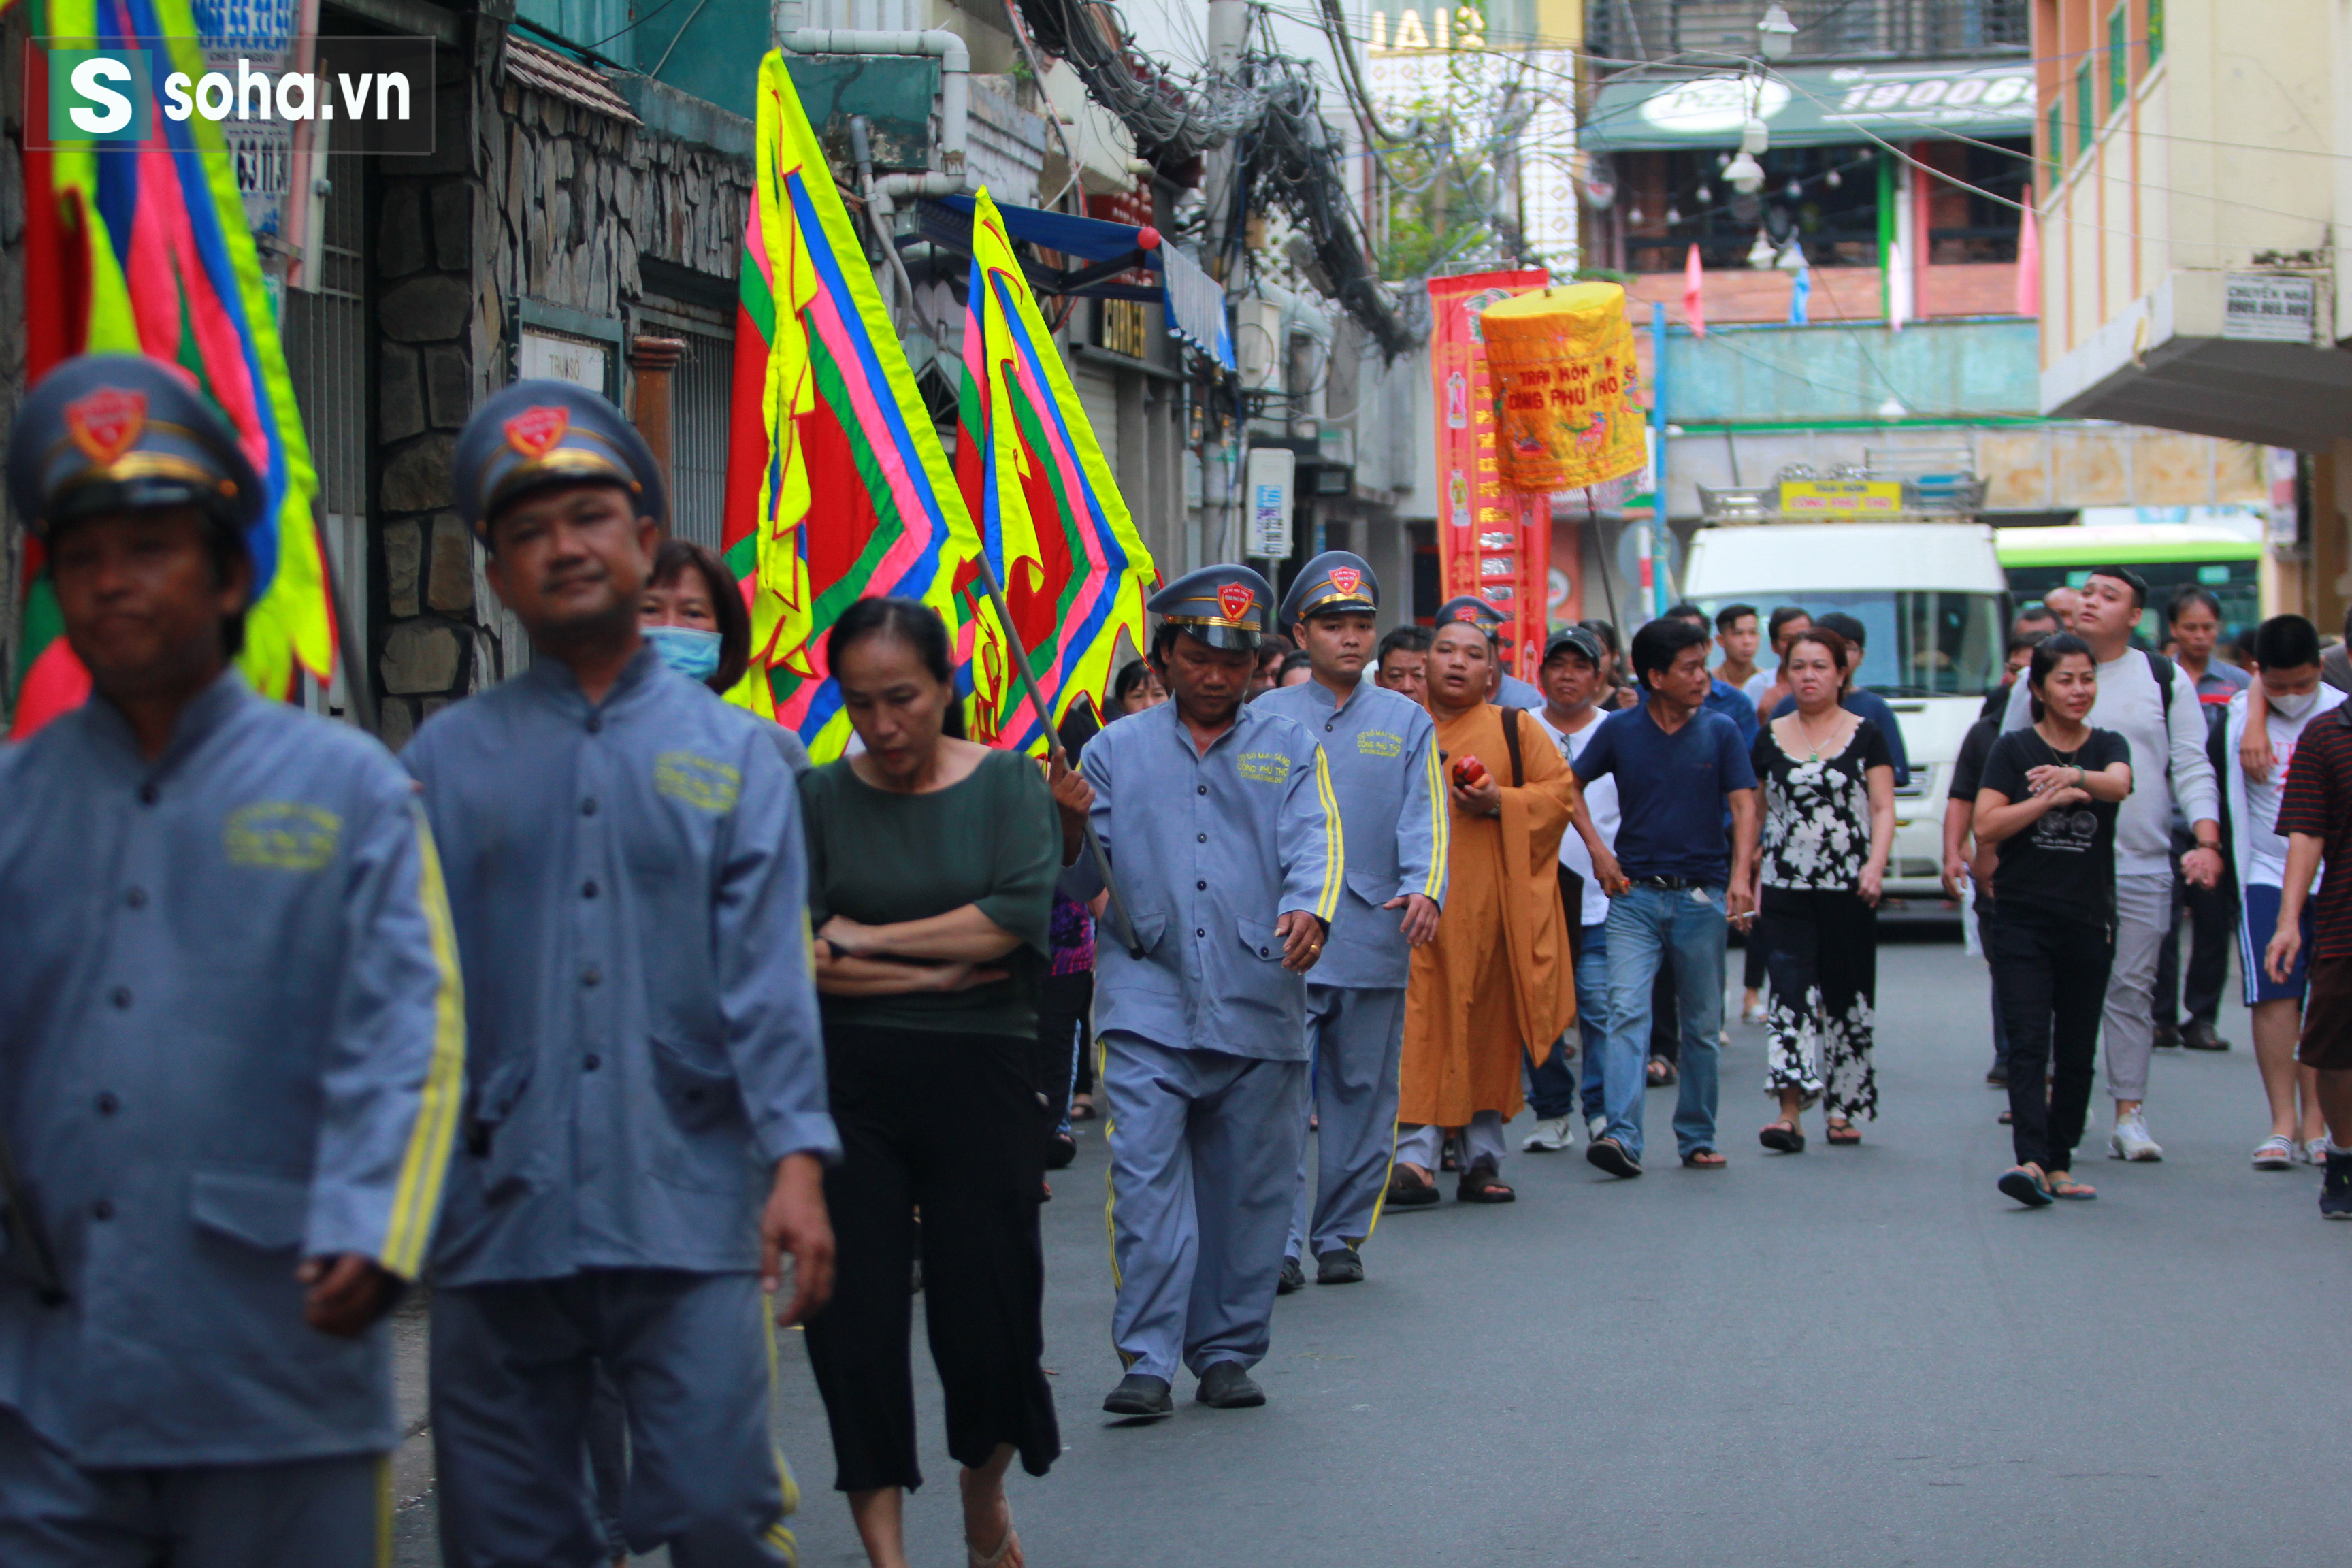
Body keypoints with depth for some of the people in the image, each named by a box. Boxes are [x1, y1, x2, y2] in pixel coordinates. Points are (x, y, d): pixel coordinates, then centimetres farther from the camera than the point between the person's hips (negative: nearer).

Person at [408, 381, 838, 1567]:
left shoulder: (729, 753, 6)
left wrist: (797, 1159, -10)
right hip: (496, 1212, 1)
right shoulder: (444, 760, 7)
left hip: (687, 1212, -1)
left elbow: (767, 973, 0)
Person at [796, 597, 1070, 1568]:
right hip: (848, 1085, 1)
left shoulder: (1007, 784, 3)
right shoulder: (819, 799, 3)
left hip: (979, 1077, -1)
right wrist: (935, 973, -11)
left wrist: (863, 939, -11)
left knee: (989, 1318, 1)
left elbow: (1019, 916, -14)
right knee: (854, 1322, -1)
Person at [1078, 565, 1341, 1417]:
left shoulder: (1290, 749, 13)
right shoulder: (1116, 751, 14)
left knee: (1251, 1186, 5)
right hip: (1148, 1000, -1)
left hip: (1259, 1002, 1)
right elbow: (1083, 879, 12)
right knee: (1146, 1177, -12)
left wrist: (1308, 909, -24)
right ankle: (1149, 1359, -11)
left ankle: (1228, 1352, 17)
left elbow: (1315, 841, -3)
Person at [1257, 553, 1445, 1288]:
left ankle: (1341, 1237, 17)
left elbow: (1424, 816, 1)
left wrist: (1423, 888, -17)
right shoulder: (1266, 719, 8)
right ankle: (1279, 1242, -7)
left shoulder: (1407, 723, 11)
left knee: (1362, 1091, 7)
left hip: (1375, 939, 2)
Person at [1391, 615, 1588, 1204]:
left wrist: (1500, 803, -10)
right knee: (1419, 1028, -9)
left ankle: (1482, 1160, 12)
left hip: (1490, 908, 0)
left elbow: (1562, 791, 5)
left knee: (1488, 1031, 3)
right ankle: (1415, 1159, -13)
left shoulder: (1514, 729, 9)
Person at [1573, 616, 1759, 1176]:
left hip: (1702, 895, 1)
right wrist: (1598, 851, 5)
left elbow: (1743, 806, -4)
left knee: (1702, 1025, 8)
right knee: (1627, 1011, -15)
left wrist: (1741, 874, -19)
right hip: (1636, 894, -1)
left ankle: (1697, 1138, 20)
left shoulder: (1720, 731, 2)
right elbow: (1571, 786, 14)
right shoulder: (1620, 730, 2)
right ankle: (1622, 1137, -22)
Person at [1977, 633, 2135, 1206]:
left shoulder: (2109, 747, 7)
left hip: (2088, 922, 2)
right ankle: (2031, 1161, -23)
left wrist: (2074, 777, -37)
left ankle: (2059, 1164, 14)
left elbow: (2119, 784, -17)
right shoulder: (2013, 749, 3)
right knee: (2028, 1043, -13)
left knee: (2077, 1051, 6)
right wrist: (2050, 799, -16)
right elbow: (1985, 825, -6)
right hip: (2022, 921, -2)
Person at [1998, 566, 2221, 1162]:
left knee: (2132, 989, 0)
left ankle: (2129, 1113, 5)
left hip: (2141, 867, 0)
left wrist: (2207, 842, -8)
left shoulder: (2166, 680, 7)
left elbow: (2192, 769, 4)